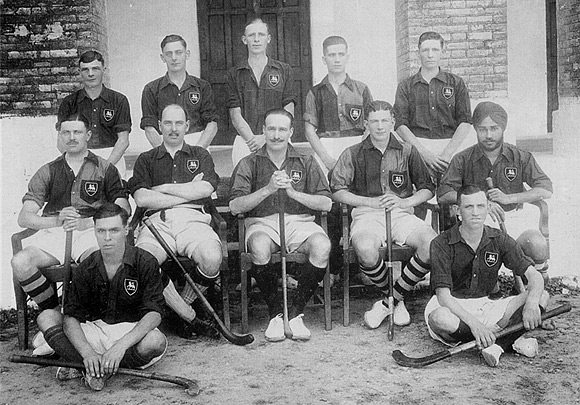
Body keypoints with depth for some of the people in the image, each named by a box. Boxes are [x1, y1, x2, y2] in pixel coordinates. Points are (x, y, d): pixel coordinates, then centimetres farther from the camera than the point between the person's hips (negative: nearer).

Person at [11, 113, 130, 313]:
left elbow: (123, 210, 4)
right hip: (53, 233, 3)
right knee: (20, 262, -28)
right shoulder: (48, 172, 21)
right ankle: (53, 312, -9)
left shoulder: (105, 169, 16)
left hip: (91, 231, -2)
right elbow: (24, 217, 12)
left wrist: (86, 222, -10)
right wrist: (57, 220, -8)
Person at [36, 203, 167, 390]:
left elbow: (154, 314, -20)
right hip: (95, 329, 3)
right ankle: (92, 367, -25)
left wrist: (120, 346, -33)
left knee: (156, 340, -37)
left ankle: (95, 370, -18)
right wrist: (88, 353, -28)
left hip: (134, 331, -3)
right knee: (46, 317, -14)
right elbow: (71, 317, -9)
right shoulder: (85, 269, -2)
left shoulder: (145, 263, -12)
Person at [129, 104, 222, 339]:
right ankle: (191, 316, -17)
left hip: (193, 220, 0)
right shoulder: (146, 159, 22)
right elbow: (141, 199, 4)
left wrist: (163, 188, 4)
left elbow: (205, 189, 4)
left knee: (212, 259, -34)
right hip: (157, 221, 0)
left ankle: (183, 304, -3)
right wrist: (189, 192, 4)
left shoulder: (200, 155, 24)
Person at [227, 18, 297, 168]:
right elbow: (235, 115, 3)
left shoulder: (284, 70, 9)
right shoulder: (235, 74, 10)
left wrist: (266, 137, -11)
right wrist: (253, 139, -13)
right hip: (245, 142, 0)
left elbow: (288, 113, 2)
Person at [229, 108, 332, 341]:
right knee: (259, 248, -37)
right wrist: (268, 189, -12)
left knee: (322, 246, -32)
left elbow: (326, 203, 5)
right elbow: (235, 207, -1)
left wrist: (293, 192, -8)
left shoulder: (306, 163, 16)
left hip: (299, 221, 1)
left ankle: (295, 313, -15)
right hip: (262, 222, -1)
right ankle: (275, 314, -14)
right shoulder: (249, 164, 12)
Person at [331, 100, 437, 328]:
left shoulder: (407, 152, 17)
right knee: (365, 249, -37)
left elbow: (427, 188, 15)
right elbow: (337, 191, 3)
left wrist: (404, 202, -4)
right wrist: (371, 201, -7)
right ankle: (397, 301, -7)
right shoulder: (353, 154, 12)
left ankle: (389, 302, -13)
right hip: (367, 215, -2)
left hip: (402, 214, 2)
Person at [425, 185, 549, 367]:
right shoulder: (442, 244, -14)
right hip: (453, 308, -3)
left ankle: (498, 345, -25)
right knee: (439, 318, -41)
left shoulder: (499, 240, -2)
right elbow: (443, 295, -23)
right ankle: (509, 340, -20)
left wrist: (531, 304, -32)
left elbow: (535, 276, -9)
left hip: (485, 306, 4)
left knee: (542, 296, -13)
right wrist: (473, 323, -37)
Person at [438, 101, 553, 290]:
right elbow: (443, 194, -7)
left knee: (538, 245, -29)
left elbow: (546, 190, -3)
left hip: (515, 217, 1)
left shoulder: (520, 157, 5)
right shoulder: (463, 160, 2)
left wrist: (508, 198, -16)